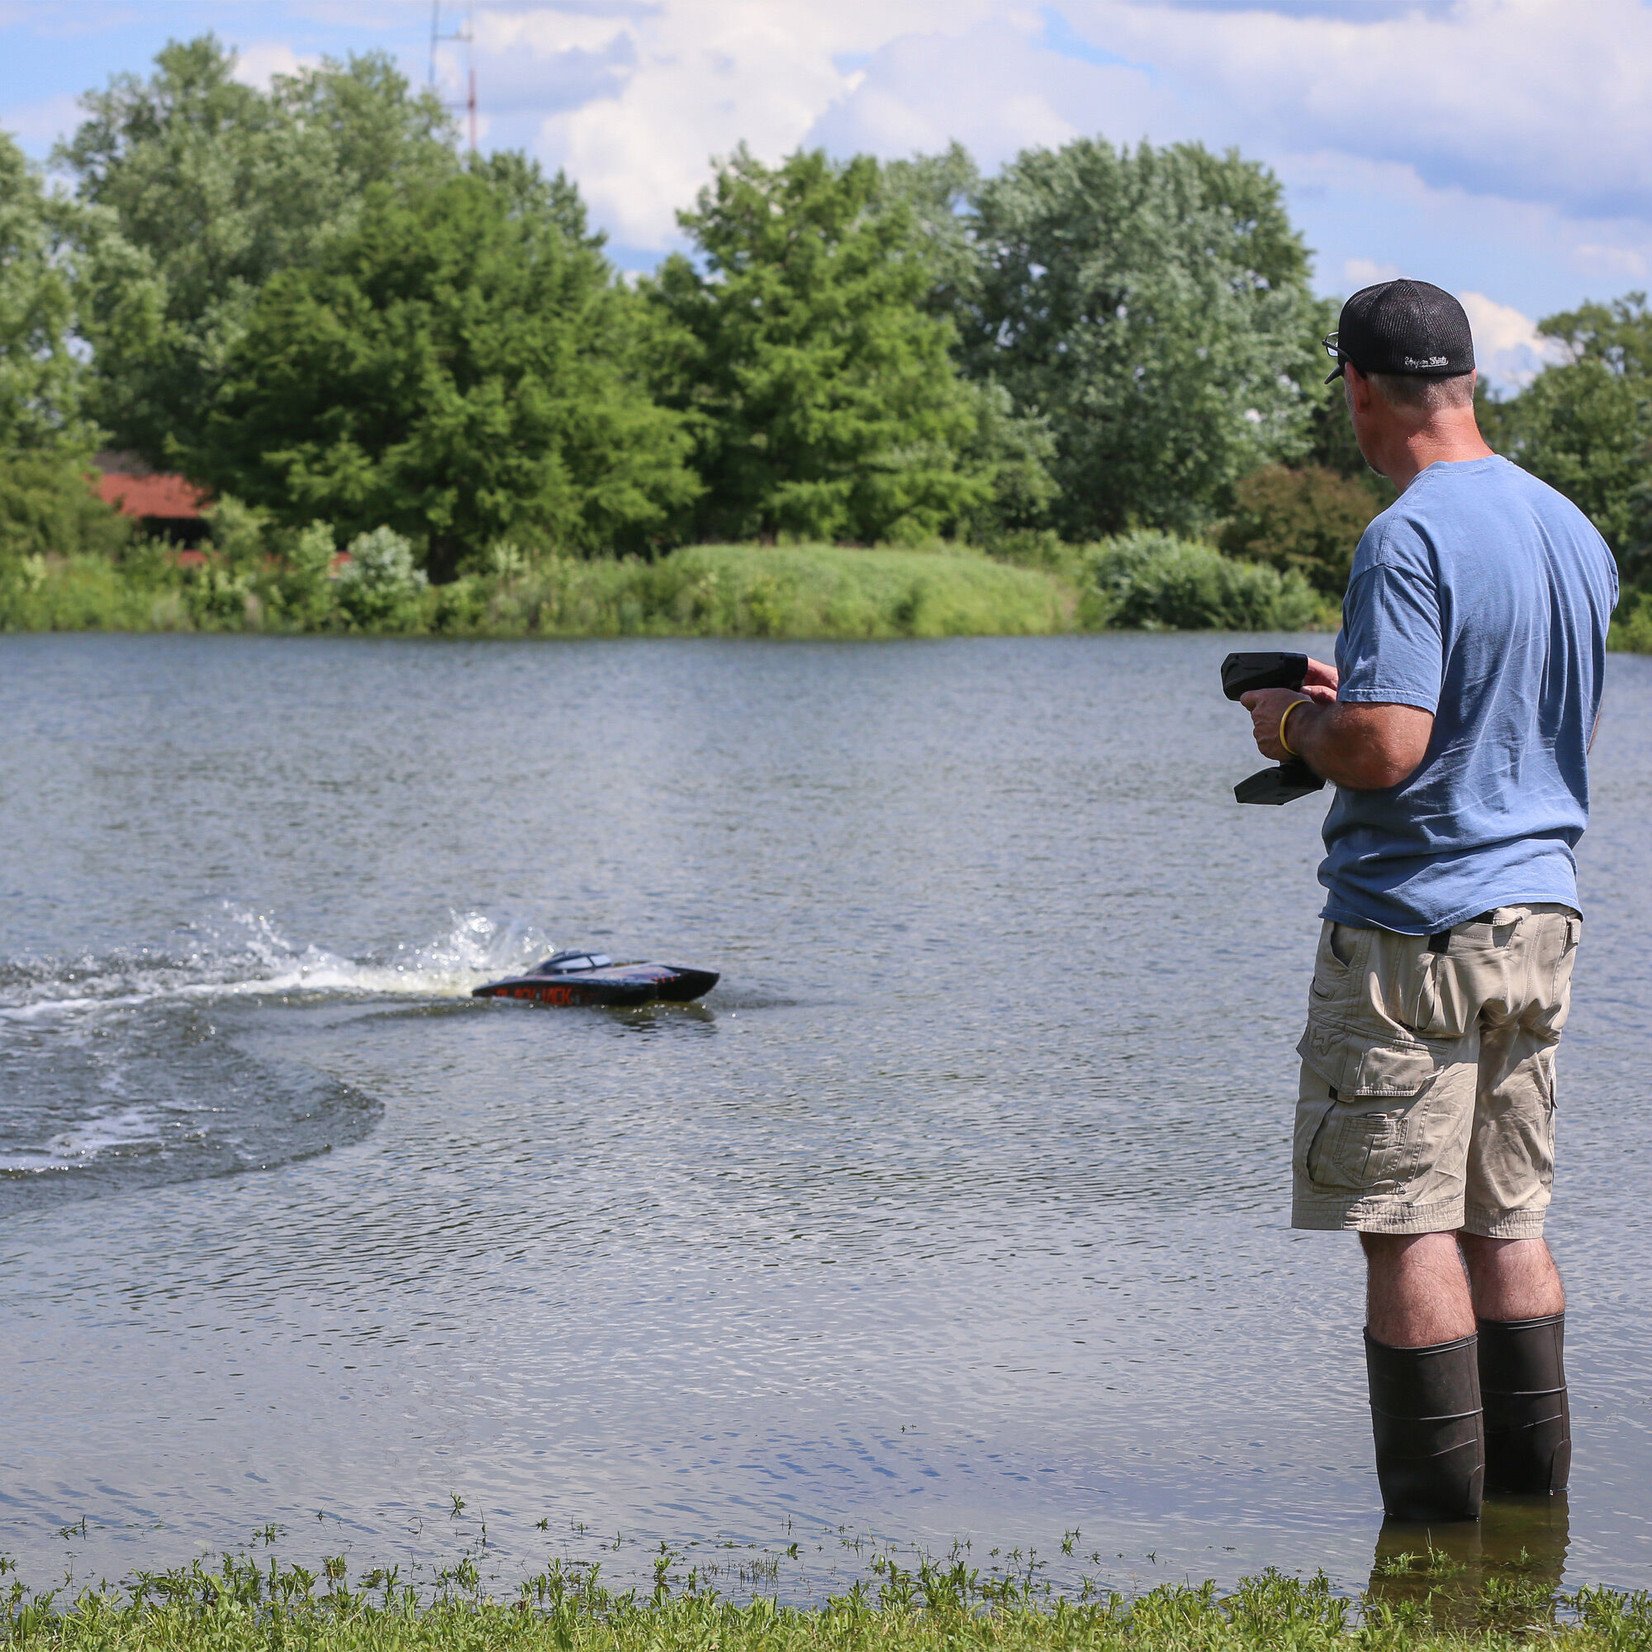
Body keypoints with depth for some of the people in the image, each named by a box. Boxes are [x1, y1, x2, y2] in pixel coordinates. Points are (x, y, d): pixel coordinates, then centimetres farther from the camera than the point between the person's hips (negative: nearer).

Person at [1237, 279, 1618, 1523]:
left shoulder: (1409, 541, -16)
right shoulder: (1573, 530, 11)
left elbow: (1383, 750, -24)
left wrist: (1298, 727, -3)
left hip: (1413, 921, -8)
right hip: (1542, 908, 8)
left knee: (1409, 1225, -1)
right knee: (1508, 1214, 15)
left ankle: (1436, 1504, 2)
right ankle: (1533, 1489, 18)